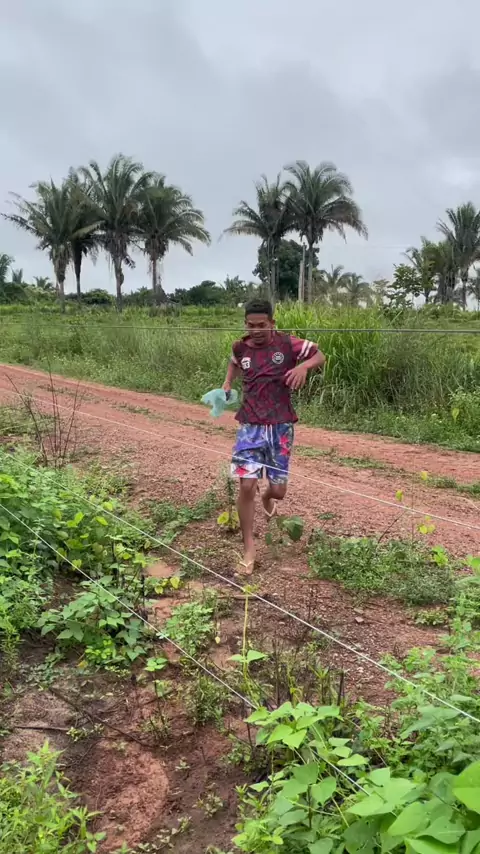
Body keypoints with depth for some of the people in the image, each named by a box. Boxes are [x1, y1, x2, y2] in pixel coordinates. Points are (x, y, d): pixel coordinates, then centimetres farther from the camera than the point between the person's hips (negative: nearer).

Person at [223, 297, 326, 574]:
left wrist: (303, 366, -17)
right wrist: (228, 383, 8)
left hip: (281, 426, -1)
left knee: (278, 490, 5)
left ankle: (267, 496, 47)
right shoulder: (240, 348, 2)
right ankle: (249, 550, 2)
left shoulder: (287, 344, -7)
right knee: (247, 485, -11)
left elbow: (320, 356, 4)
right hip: (251, 426, 1)